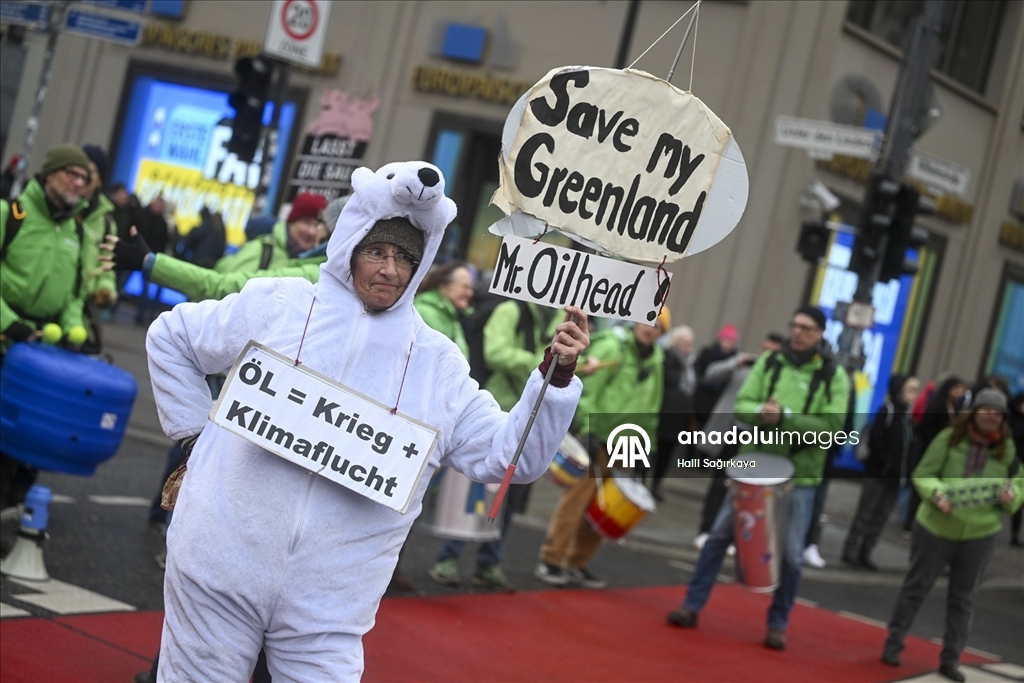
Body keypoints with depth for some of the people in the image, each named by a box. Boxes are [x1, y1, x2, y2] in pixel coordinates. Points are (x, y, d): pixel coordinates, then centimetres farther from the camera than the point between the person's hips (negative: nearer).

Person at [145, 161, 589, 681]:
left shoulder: (438, 365, 5)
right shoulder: (276, 305, 3)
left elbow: (508, 456, 0)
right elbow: (169, 336, 15)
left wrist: (556, 377, -14)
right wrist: (195, 431, 7)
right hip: (219, 576, 0)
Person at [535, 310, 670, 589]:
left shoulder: (656, 359, 12)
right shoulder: (611, 347, -10)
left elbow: (651, 409, 19)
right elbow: (587, 391, -17)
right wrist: (587, 431, -23)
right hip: (595, 436, -7)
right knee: (577, 497, -10)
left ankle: (577, 564, 15)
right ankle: (550, 561, -4)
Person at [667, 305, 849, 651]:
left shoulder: (834, 376, -4)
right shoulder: (769, 362, 4)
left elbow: (832, 426, -13)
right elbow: (742, 404, 0)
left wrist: (785, 418, -22)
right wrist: (761, 412, -22)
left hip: (799, 475, -2)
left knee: (790, 554, 2)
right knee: (720, 534, 1)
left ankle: (778, 624, 17)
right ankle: (692, 605, 11)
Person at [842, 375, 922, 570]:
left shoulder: (908, 415, 11)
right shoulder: (887, 411, -9)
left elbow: (909, 447, 11)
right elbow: (875, 441, -14)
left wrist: (907, 471, 0)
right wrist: (887, 463, -17)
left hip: (895, 476, 6)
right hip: (878, 473, -6)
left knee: (881, 517, 7)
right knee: (865, 514, -2)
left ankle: (864, 554, 13)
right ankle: (850, 552, 5)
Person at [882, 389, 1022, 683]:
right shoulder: (950, 438, -10)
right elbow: (923, 474, -6)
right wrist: (936, 493, -25)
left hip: (980, 535, 2)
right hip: (936, 528, -2)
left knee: (963, 598, 10)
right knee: (916, 587, 10)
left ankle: (950, 659, 21)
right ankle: (893, 643, 25)